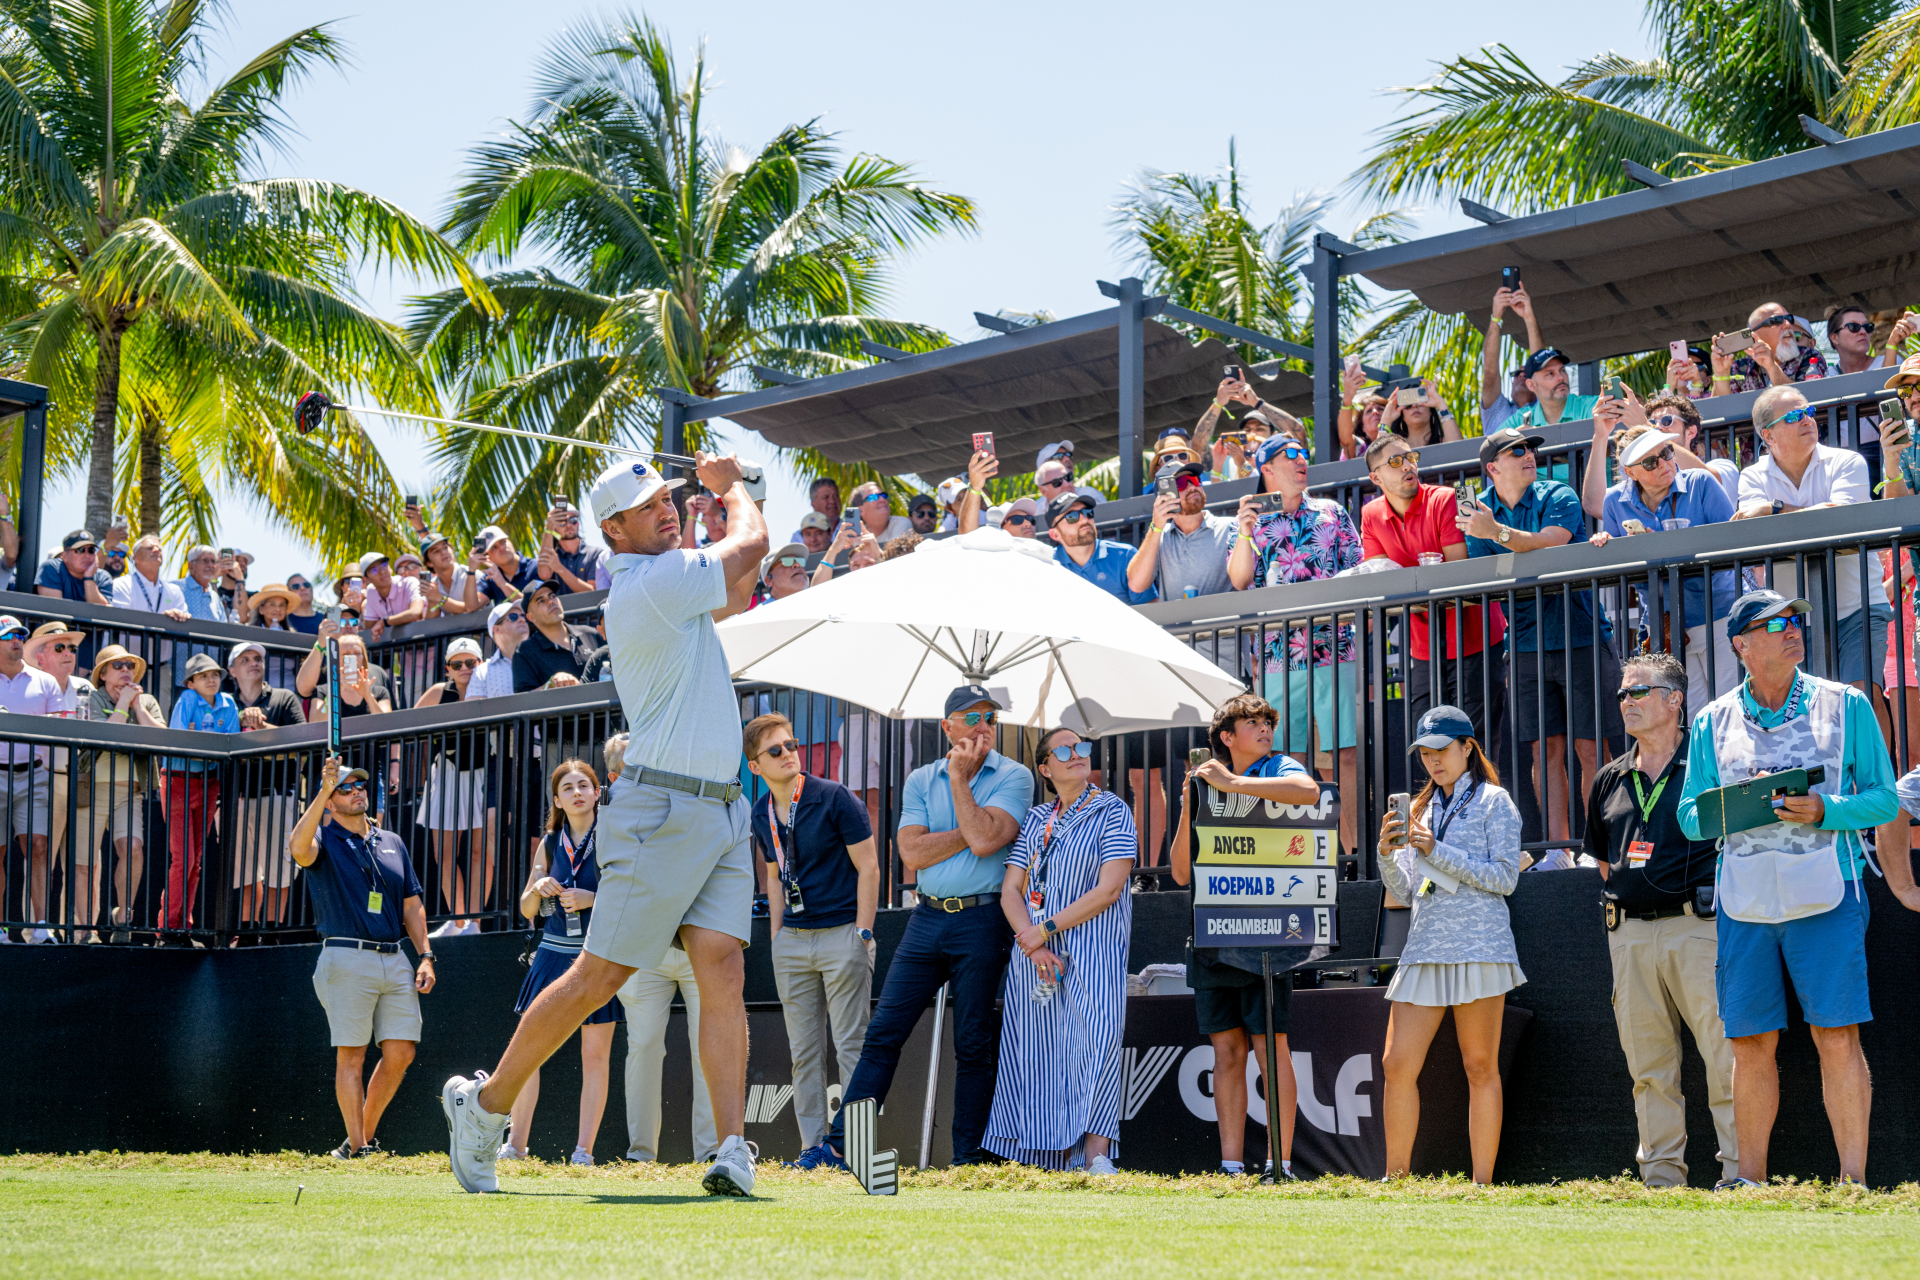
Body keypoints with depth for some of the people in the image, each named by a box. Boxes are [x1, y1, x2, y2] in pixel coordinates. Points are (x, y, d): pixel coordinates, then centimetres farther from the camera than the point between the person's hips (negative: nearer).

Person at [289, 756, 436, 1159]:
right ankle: (357, 1146, 1)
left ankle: (365, 1134, 17)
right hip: (347, 959, -5)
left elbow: (411, 904, 20)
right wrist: (324, 789, -26)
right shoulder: (324, 839, 2)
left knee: (401, 1051, 2)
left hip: (394, 960, 6)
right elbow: (298, 849, -24)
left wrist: (425, 955, 10)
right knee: (351, 1053, -4)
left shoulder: (392, 843, 19)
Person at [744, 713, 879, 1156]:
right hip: (792, 938, 6)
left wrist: (862, 935, -12)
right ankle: (813, 1148, 11)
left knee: (851, 1047, -6)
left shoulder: (835, 798, -8)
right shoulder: (762, 814, 9)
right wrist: (776, 940, 13)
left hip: (842, 935, -6)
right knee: (803, 1051, 7)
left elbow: (868, 868, -7)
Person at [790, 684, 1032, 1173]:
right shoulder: (920, 780, 10)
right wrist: (971, 832, -10)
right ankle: (839, 1145, 0)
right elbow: (912, 852, -3)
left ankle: (968, 1159, 8)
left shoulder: (1013, 777, 1)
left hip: (981, 923, -3)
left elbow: (985, 840, -16)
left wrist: (958, 775, -8)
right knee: (883, 1032, -1)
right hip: (926, 918, 3)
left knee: (974, 1045, 1)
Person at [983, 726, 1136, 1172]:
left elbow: (1108, 889, -8)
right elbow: (1010, 890, 10)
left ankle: (1096, 1154, -22)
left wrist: (1045, 929, -10)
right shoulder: (1035, 820, 16)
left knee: (1098, 1037, -22)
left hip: (1093, 947, -5)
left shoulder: (1112, 811, 3)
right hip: (1034, 946, 5)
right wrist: (1032, 943, -8)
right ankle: (1066, 1157, 3)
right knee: (1038, 1050, -2)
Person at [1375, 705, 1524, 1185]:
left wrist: (1437, 852, -12)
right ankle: (1395, 1180, 6)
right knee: (1397, 1065, -2)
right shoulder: (1424, 808, 19)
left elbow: (1506, 877, -8)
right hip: (1425, 948, 5)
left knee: (1480, 1067, -3)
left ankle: (1482, 1183, 1)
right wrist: (1387, 853, -1)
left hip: (1479, 947, -5)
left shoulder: (1493, 802, 4)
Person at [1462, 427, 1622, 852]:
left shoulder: (1558, 498, 0)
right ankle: (1557, 850, 5)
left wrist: (1498, 532, -28)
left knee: (1591, 749, -5)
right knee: (1547, 750, 2)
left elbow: (1550, 546, -18)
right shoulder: (1480, 510, 10)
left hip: (1580, 636, -3)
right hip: (1526, 644, 3)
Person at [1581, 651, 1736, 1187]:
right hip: (1629, 935, 5)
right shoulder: (1610, 780, 16)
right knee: (1649, 1065, 7)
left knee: (1725, 1057, -9)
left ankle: (1741, 1170, -5)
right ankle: (1661, 1178, 12)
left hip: (1696, 927, -5)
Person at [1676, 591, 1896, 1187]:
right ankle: (1749, 1179, 14)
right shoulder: (1712, 722, 11)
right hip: (1744, 902, 2)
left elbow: (1884, 798, 4)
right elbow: (1691, 817, 11)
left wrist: (1824, 812, -14)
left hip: (1825, 894, -2)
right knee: (1750, 1043, 6)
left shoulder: (1845, 705, 5)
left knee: (1838, 1037, -7)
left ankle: (1853, 1180, -4)